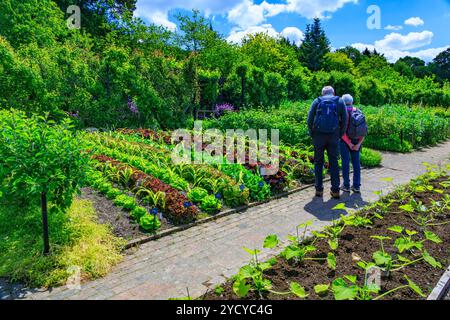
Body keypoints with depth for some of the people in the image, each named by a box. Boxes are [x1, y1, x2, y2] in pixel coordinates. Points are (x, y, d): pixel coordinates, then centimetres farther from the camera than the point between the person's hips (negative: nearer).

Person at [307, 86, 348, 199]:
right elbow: (344, 120, 5)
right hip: (333, 136, 0)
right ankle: (336, 190, 7)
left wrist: (312, 135, 8)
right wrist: (340, 135, 12)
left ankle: (319, 189, 9)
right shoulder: (340, 101, 12)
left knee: (318, 162, 8)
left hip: (318, 136, 0)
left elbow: (310, 119, 2)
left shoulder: (317, 101, 10)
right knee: (334, 163, 7)